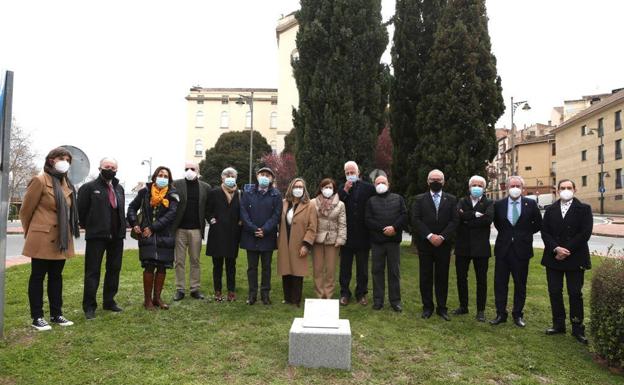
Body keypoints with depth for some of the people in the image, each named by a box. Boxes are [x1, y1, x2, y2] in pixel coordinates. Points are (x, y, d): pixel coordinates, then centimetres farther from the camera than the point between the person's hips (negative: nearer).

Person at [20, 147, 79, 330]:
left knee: (56, 277, 13)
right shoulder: (40, 180, -10)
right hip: (42, 239, -7)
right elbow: (26, 210, -4)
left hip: (61, 240, 7)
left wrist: (66, 234, 15)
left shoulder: (66, 183, 12)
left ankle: (56, 314, 22)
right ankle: (37, 317, 13)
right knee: (38, 277, 4)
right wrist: (30, 233, 7)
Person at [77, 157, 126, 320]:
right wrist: (88, 226, 1)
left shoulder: (119, 188, 14)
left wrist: (122, 228, 10)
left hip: (116, 236, 6)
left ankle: (109, 301, 24)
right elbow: (81, 210, -4)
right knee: (93, 272, 0)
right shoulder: (89, 187, -4)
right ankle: (89, 306, 8)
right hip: (96, 236, -6)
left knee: (114, 270, 12)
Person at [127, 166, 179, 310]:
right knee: (149, 267, -4)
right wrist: (134, 224, -4)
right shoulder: (145, 192, 3)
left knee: (162, 267, 6)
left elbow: (171, 215, -10)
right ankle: (147, 299, 8)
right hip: (147, 235, -1)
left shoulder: (172, 196, 0)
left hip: (164, 236, 1)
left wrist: (153, 228, -16)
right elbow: (132, 207, 11)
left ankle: (157, 297, 20)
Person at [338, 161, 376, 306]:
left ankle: (361, 293, 22)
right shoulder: (342, 188, 4)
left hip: (362, 235, -1)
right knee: (345, 267, 10)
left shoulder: (368, 188, -2)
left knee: (362, 267, 10)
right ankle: (344, 293, 20)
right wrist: (345, 191, -15)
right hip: (346, 234, 1)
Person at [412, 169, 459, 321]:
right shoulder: (419, 199, 5)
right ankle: (427, 307, 16)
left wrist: (442, 236, -14)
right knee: (426, 276, 5)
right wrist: (429, 236, -15)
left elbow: (454, 220, -2)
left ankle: (442, 307, 16)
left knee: (442, 277, 6)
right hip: (425, 243, 0)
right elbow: (416, 219, -5)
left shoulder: (451, 199, 7)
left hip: (444, 244, 1)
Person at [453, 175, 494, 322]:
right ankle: (463, 306, 25)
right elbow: (458, 215, -13)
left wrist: (467, 220, -15)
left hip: (481, 247, -2)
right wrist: (475, 214, -18)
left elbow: (488, 218, -20)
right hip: (462, 246, 2)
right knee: (461, 277, 9)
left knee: (481, 280, 6)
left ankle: (481, 310, 17)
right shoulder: (462, 202, 8)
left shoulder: (489, 203, 1)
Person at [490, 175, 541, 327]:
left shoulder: (531, 204, -1)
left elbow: (538, 223, 10)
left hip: (522, 249, -1)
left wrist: (526, 233, 5)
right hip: (503, 248, 1)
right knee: (500, 283, 5)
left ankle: (518, 315, 21)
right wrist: (505, 234, 9)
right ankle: (501, 314, 16)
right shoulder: (499, 204, 1)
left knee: (520, 285, 8)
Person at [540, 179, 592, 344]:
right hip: (553, 257, 3)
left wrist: (566, 250, -14)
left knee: (575, 294, 3)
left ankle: (578, 328, 14)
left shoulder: (584, 209, 0)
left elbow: (585, 233, -9)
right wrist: (556, 249, -13)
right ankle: (558, 324, 20)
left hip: (575, 258, -3)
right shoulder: (550, 210, 9)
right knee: (554, 292, 7)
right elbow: (545, 232, 2)